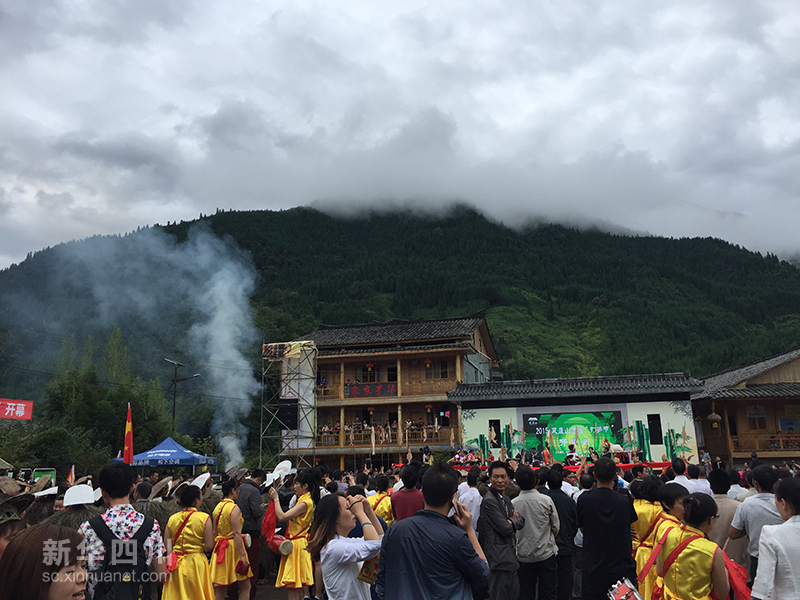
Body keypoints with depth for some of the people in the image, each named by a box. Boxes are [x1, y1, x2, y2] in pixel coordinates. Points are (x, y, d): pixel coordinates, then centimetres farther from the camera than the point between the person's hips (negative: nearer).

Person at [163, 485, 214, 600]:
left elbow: (166, 544, 1)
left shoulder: (172, 518, 0)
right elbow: (208, 546, -12)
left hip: (176, 564, 3)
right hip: (196, 562, -3)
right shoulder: (204, 518, -11)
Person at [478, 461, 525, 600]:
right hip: (499, 559, -10)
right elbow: (506, 529, -19)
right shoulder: (489, 501, -17)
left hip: (510, 556, 10)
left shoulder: (506, 499, 14)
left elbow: (521, 522, 11)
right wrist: (514, 520, -1)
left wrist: (511, 521, -9)